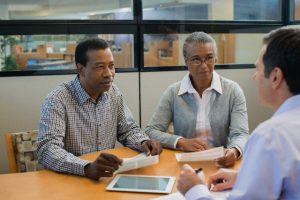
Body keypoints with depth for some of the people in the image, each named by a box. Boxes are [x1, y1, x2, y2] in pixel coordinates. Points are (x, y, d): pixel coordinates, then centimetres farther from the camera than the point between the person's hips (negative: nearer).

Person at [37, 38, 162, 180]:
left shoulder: (114, 93, 3)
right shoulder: (57, 100, -16)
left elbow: (128, 130, 12)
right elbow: (47, 151, -25)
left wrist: (143, 142, -9)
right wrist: (87, 168, -39)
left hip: (108, 177, 4)